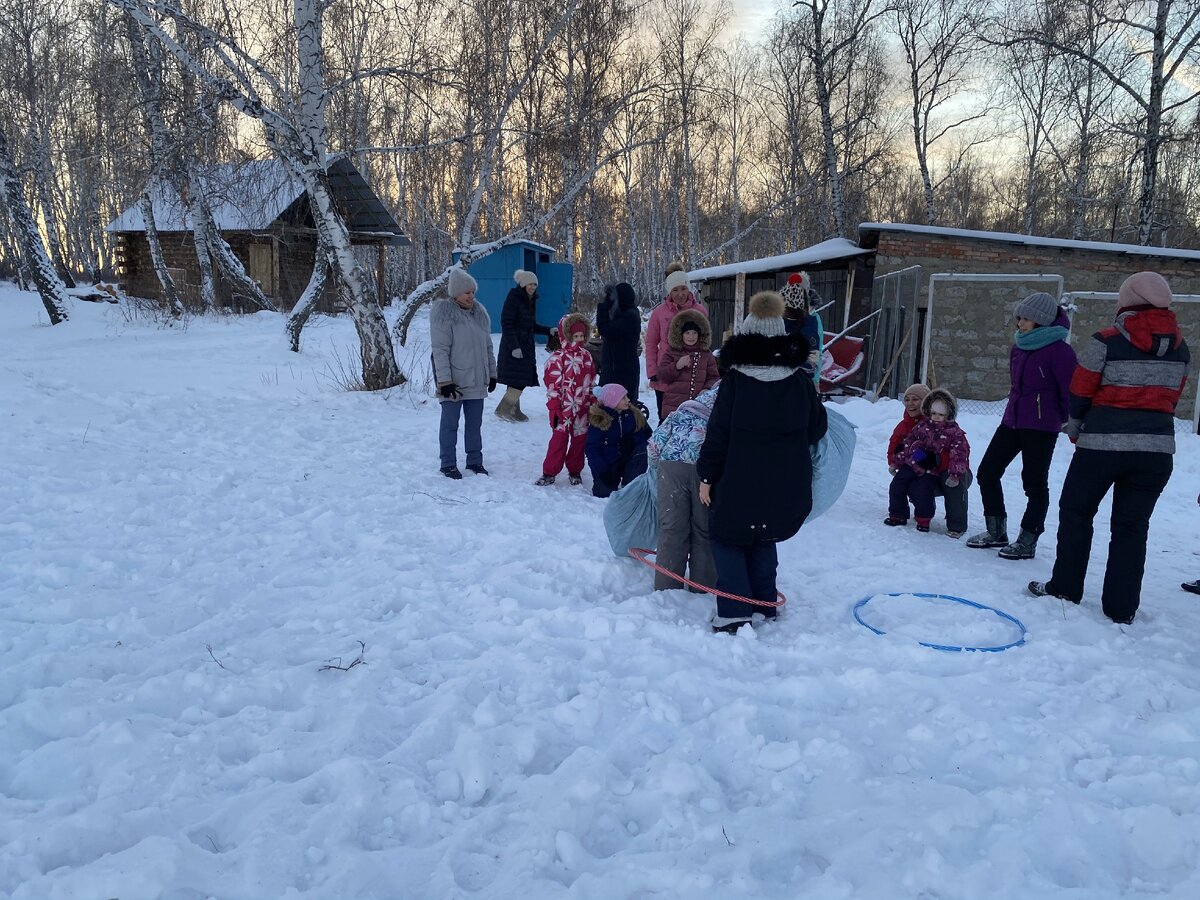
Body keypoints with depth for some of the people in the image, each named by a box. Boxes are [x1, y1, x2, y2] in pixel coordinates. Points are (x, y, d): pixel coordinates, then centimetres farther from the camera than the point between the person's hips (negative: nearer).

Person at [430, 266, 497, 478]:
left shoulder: (479, 312, 8)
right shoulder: (443, 314, -12)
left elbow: (488, 346, 15)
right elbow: (440, 350, -15)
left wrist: (492, 373, 14)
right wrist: (444, 380, -20)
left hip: (476, 381, 6)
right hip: (453, 382, -6)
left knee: (475, 423, 13)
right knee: (450, 423, 5)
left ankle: (475, 461, 26)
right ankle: (448, 464, 16)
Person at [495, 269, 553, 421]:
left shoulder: (531, 301, 14)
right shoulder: (513, 298, -12)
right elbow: (506, 324, -16)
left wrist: (548, 331, 10)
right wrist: (514, 346, -22)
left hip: (526, 346, 8)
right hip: (514, 346, -8)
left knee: (517, 381, 10)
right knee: (520, 380, -12)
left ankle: (513, 410, 17)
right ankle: (503, 409, -4)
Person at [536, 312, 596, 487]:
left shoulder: (586, 356, 8)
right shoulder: (557, 358, -9)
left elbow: (592, 382, 15)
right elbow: (552, 385, -10)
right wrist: (555, 409, -13)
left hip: (582, 408, 5)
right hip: (563, 408, -5)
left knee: (580, 439, 10)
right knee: (559, 439, -2)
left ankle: (575, 471, 25)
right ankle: (549, 473, 8)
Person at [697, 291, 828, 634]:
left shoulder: (735, 380, -11)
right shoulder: (800, 380, 0)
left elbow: (718, 433, -11)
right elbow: (817, 428, 9)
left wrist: (706, 476, -2)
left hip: (739, 482, -4)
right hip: (786, 485, 4)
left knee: (726, 539, 9)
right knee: (764, 540, 22)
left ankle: (734, 612, 0)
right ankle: (764, 605, 27)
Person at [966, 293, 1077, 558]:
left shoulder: (1059, 351, -13)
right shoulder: (1018, 346, 10)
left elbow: (1071, 391, -12)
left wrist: (1068, 422, -4)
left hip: (1042, 427, -8)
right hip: (1012, 421, 8)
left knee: (1035, 483, 2)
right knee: (987, 472, 7)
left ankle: (1027, 541, 12)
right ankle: (996, 532, 20)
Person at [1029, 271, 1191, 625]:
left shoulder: (1107, 341, -8)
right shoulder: (1179, 348, 7)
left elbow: (1079, 393, -2)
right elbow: (1170, 398, 12)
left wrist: (1075, 430, 15)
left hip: (1102, 444, -4)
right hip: (1157, 447, 4)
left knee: (1076, 512, 14)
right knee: (1132, 526, 10)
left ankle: (1065, 588, 19)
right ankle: (1121, 608, 12)